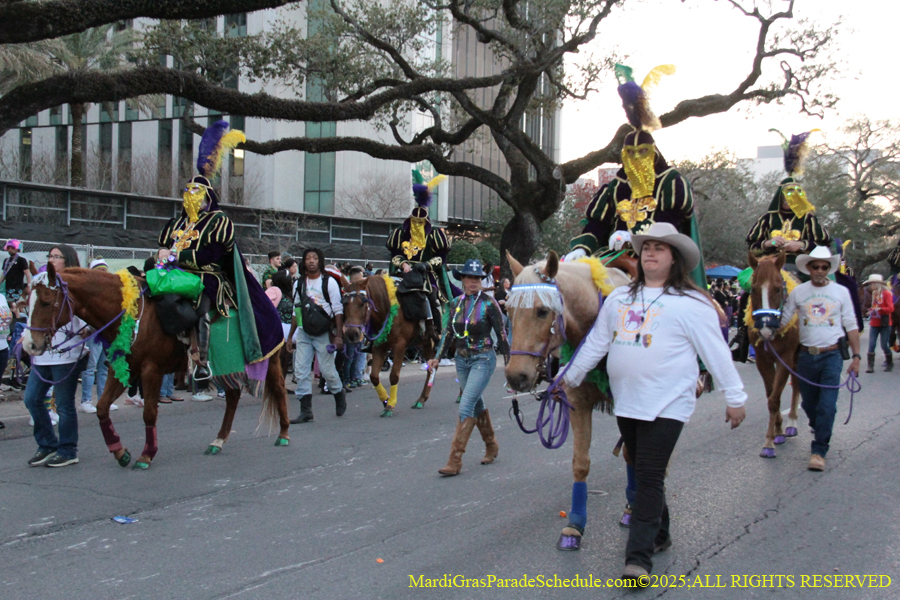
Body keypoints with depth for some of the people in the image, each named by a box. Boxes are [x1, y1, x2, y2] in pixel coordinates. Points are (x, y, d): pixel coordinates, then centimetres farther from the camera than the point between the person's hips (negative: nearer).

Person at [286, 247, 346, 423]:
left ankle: (339, 395, 27)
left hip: (324, 333, -4)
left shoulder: (329, 282, -3)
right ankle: (306, 411, 3)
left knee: (327, 369, -2)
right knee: (301, 371, -2)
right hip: (303, 333, 4)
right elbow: (296, 311, 15)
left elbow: (338, 310, -5)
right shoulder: (299, 284, 9)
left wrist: (338, 335, -12)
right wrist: (290, 336, 13)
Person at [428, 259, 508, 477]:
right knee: (477, 404, 17)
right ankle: (491, 446, 36)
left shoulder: (488, 303, -9)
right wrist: (438, 357, 6)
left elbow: (501, 333, -5)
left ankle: (455, 460, -11)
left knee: (466, 406, -13)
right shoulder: (456, 303, 5)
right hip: (462, 360, 6)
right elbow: (449, 332, 12)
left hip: (483, 359, -6)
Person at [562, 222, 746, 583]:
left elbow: (716, 353, -5)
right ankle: (659, 535, 34)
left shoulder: (690, 303, -5)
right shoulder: (619, 298, 10)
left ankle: (639, 557, -6)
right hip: (626, 402, 6)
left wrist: (735, 397, -5)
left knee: (650, 478, -10)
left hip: (666, 404, -6)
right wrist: (570, 378, 15)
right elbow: (595, 343, 15)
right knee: (642, 474, 16)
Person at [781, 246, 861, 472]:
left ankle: (819, 451, -2)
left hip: (831, 356, -2)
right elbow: (783, 319, 4)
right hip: (806, 355, 2)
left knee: (827, 405, -8)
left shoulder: (841, 292, 2)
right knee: (808, 403, 12)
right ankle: (821, 430, 40)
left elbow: (851, 326, 3)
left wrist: (856, 356, -1)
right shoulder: (798, 292, 3)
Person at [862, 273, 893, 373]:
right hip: (874, 324, 6)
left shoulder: (886, 293, -8)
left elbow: (890, 308, -14)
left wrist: (879, 309, -23)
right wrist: (871, 311, 6)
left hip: (884, 324, -6)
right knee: (871, 345, -4)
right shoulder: (874, 294, 13)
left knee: (884, 345, -1)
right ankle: (870, 366, -5)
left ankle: (889, 364, 19)